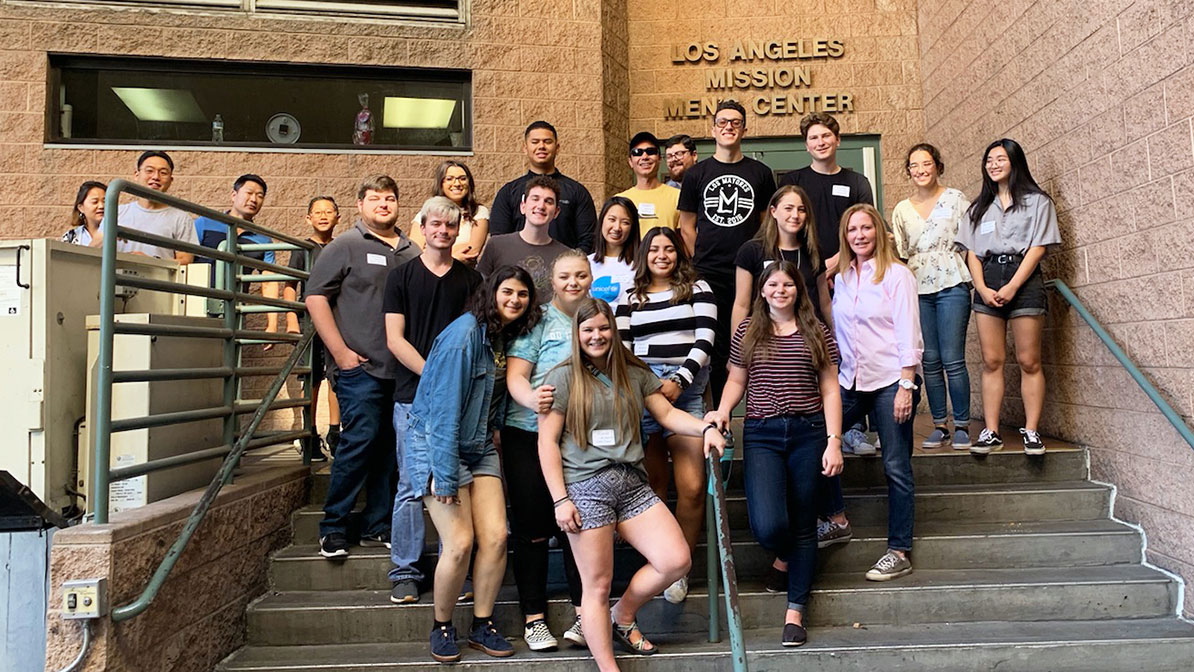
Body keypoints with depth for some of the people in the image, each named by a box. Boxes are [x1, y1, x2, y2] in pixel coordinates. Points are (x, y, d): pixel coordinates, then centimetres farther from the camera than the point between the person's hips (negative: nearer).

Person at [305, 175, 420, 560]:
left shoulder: (413, 253, 17)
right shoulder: (345, 246, 2)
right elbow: (315, 298, -3)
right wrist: (340, 351, -10)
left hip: (405, 369, 5)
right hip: (361, 367, -5)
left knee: (391, 448, 7)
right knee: (360, 440, -10)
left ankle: (377, 528, 18)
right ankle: (333, 529, 4)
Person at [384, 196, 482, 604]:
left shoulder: (471, 280, 12)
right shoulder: (401, 277, 8)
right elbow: (395, 339, 1)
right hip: (413, 395, -1)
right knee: (411, 486, 2)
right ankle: (405, 572, 12)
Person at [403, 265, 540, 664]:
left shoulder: (504, 337, 8)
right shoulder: (465, 333, -17)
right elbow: (445, 405, -20)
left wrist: (491, 432, 0)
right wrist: (445, 474, -21)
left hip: (478, 446, 7)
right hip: (436, 443, -7)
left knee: (496, 537, -4)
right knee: (459, 543, -12)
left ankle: (482, 626, 14)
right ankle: (441, 627, 13)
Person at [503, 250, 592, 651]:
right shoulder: (537, 321, -1)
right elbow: (515, 376, -9)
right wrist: (532, 399, -30)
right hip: (530, 434, -3)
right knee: (533, 526, 3)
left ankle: (584, 614, 16)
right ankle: (534, 618, 13)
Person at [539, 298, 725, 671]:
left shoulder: (634, 372, 12)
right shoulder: (564, 377, 0)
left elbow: (666, 413, 13)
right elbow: (547, 441, -3)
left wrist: (706, 428, -5)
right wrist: (560, 499, -8)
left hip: (631, 482, 5)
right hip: (586, 486, -4)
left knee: (677, 561, -4)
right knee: (598, 587, 1)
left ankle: (623, 617, 21)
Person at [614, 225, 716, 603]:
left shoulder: (698, 290, 13)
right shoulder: (631, 299, 18)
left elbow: (705, 341, 2)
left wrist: (679, 381, -10)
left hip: (687, 391, -1)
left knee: (692, 487, -11)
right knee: (652, 484, 1)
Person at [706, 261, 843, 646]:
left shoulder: (817, 332, 7)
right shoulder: (747, 331, 8)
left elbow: (830, 390, 6)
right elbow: (736, 381, 13)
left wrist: (834, 442, -1)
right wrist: (722, 412, -7)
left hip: (808, 433, 1)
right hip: (761, 434, 0)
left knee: (803, 526, 6)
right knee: (768, 526, -13)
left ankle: (795, 611, 20)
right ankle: (786, 554, 26)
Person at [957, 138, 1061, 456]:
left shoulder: (1036, 201, 7)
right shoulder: (979, 208, 19)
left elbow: (1038, 248, -2)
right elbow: (972, 252, 11)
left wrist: (1012, 286, -13)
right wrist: (982, 288, -5)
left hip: (1023, 279, -3)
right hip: (987, 282, 3)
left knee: (1029, 361, -3)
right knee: (991, 361, 0)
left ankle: (1031, 430, 2)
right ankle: (991, 431, 1)